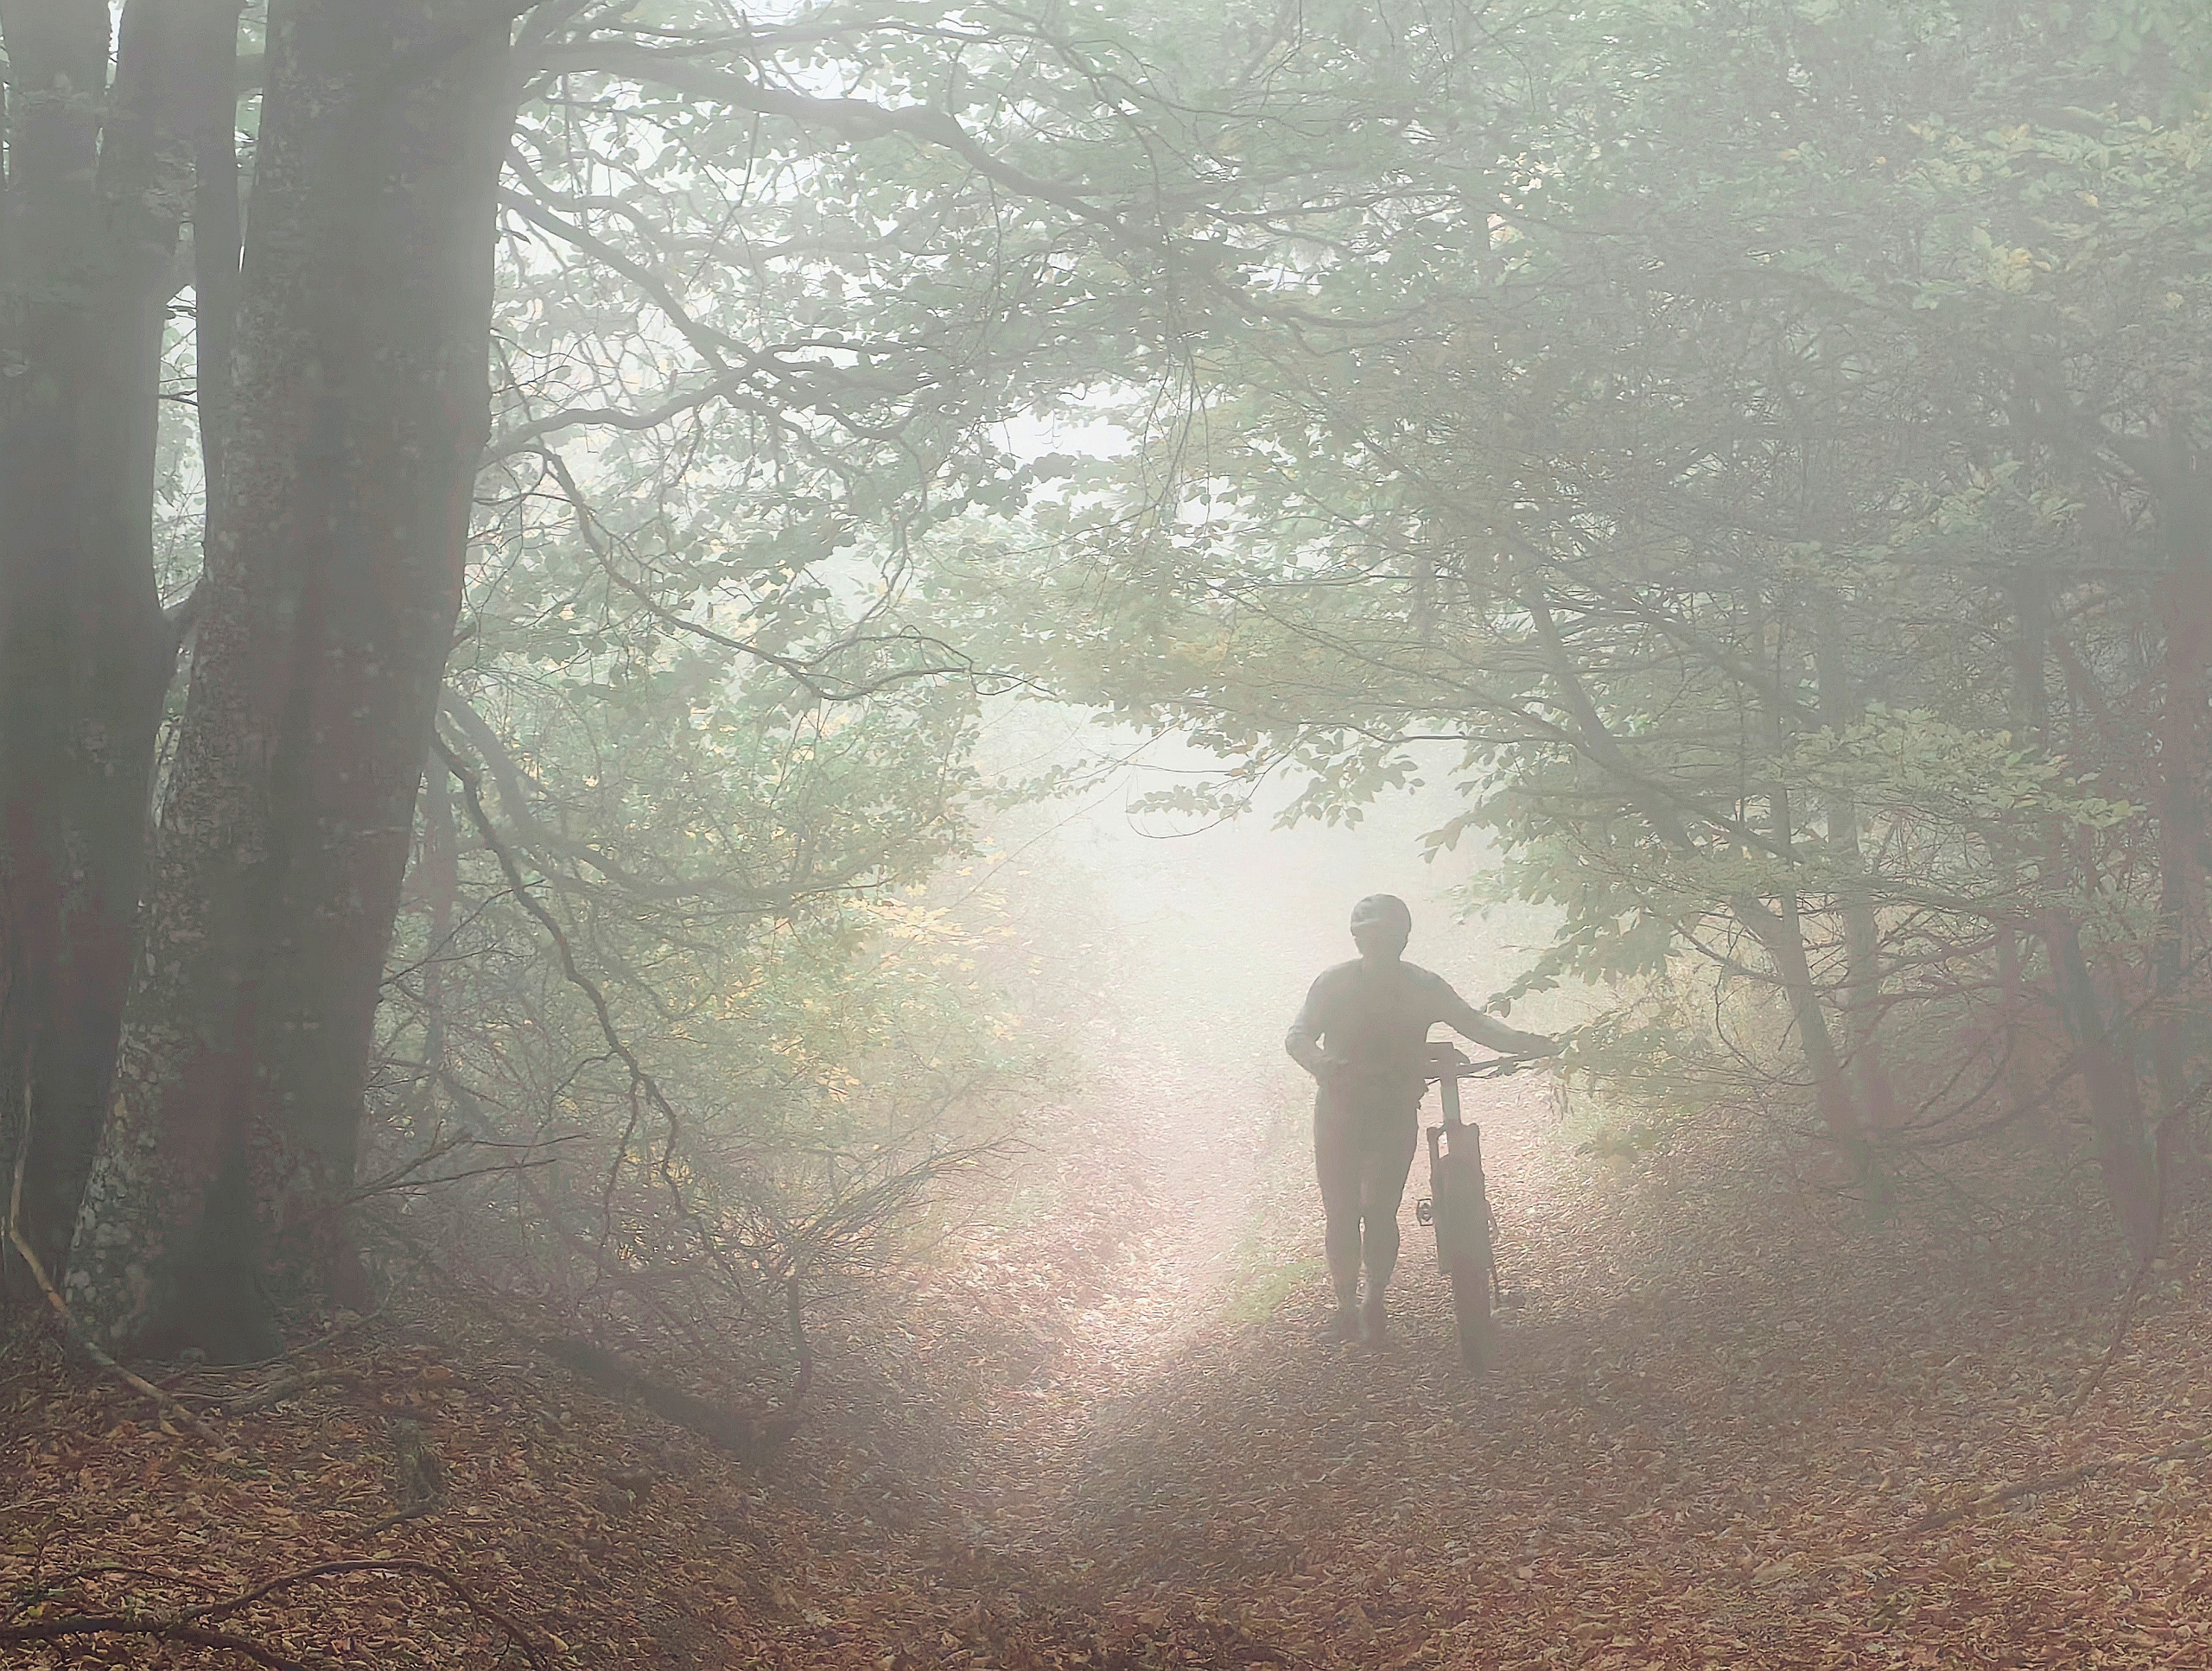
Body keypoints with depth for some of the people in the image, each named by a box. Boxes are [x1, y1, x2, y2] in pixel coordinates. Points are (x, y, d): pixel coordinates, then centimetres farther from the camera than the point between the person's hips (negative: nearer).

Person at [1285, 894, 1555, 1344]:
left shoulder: (1423, 987, -1)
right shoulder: (1335, 983, -6)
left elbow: (1475, 1024, -3)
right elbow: (1298, 1036, -13)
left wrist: (1525, 1043, -21)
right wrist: (1321, 1065, -36)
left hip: (1396, 1115, 1)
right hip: (1339, 1115, -1)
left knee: (1381, 1214, -1)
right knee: (1342, 1215, -2)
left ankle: (1375, 1306, 17)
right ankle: (1346, 1305, 15)